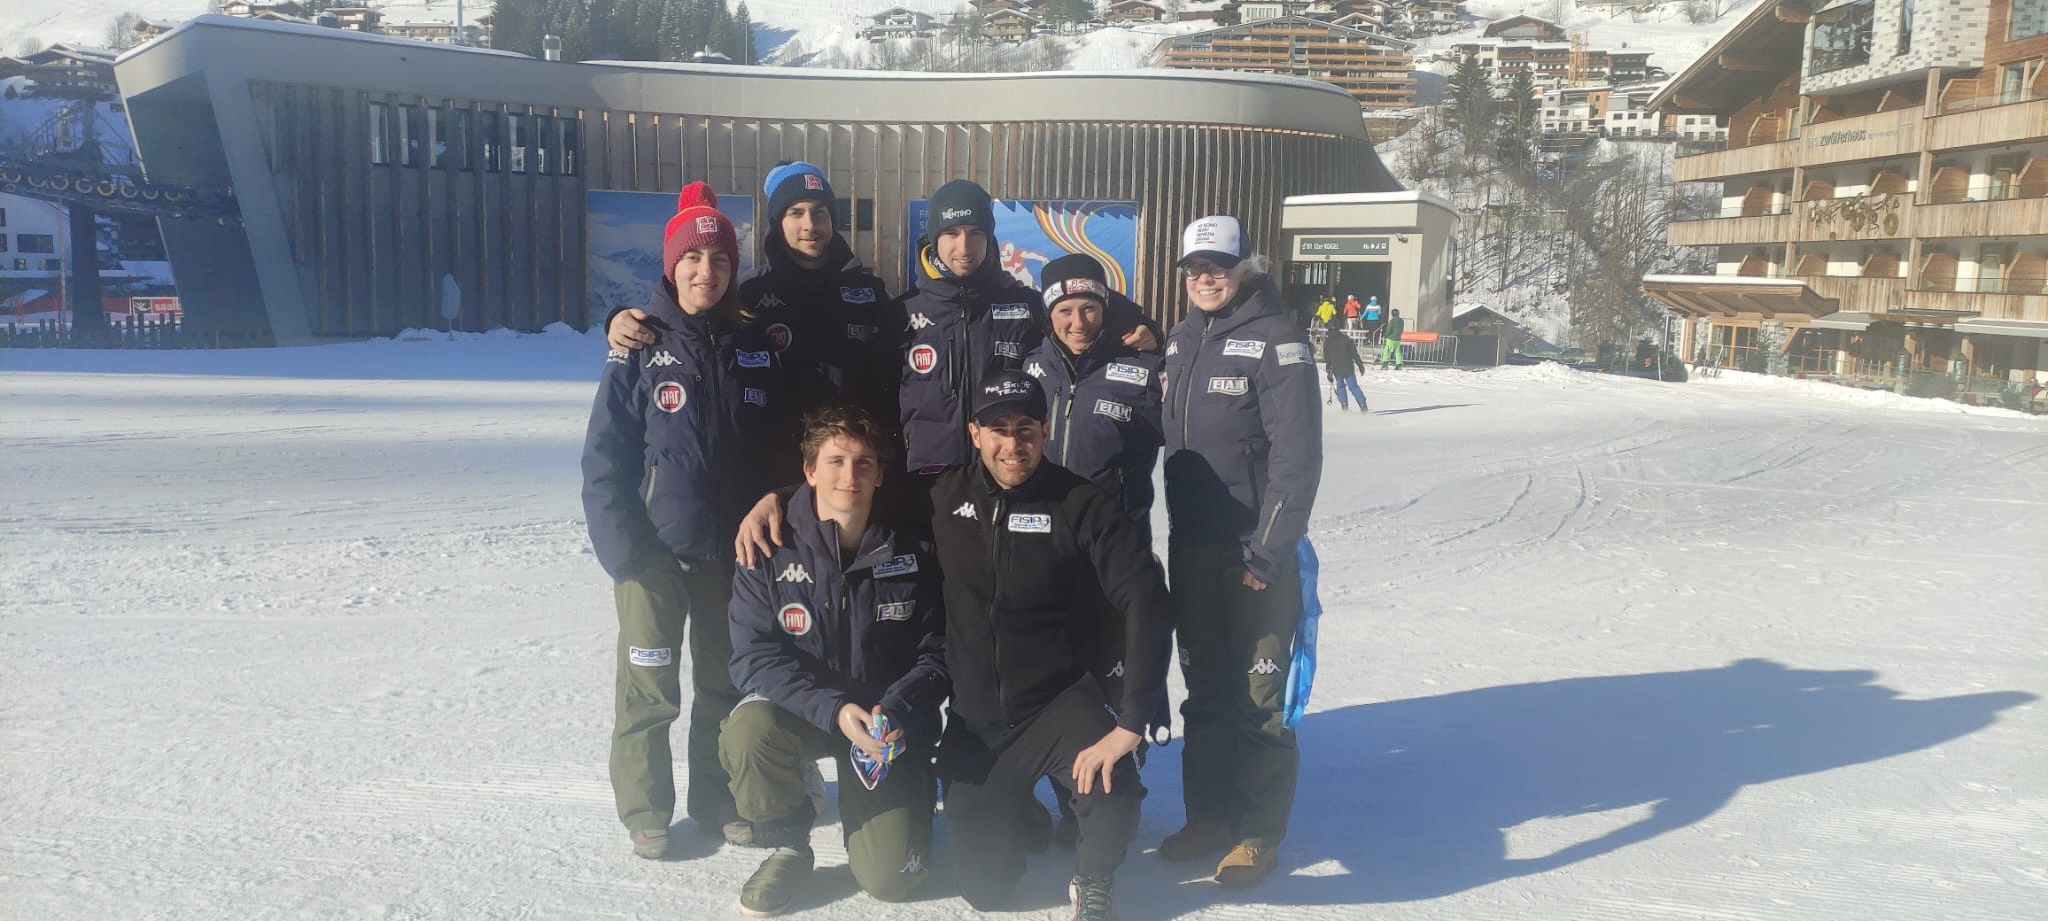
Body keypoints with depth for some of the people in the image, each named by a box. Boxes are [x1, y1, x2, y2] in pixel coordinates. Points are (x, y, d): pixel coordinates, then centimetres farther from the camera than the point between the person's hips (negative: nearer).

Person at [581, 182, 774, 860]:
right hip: (655, 549, -3)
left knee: (725, 682, 13)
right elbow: (605, 453, -7)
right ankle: (645, 812, 19)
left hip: (731, 548, 4)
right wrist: (620, 544, -15)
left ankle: (719, 802, 28)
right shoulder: (641, 345, -6)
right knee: (650, 688, 3)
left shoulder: (752, 346, 4)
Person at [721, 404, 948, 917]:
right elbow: (754, 659, -15)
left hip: (890, 720, 0)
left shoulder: (911, 558, -7)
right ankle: (787, 844, -4)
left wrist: (895, 711, -24)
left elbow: (936, 653, -4)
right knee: (748, 734, -36)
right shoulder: (769, 558, -11)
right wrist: (834, 711, -30)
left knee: (891, 879, -13)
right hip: (799, 712, 0)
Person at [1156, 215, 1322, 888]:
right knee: (1205, 686, 14)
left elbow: (1297, 457, -15)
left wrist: (1269, 551, -18)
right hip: (1190, 547, 7)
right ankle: (1209, 814, 26)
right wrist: (1167, 533, 11)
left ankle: (1259, 832, 11)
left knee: (1257, 692, 0)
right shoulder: (1180, 342, 11)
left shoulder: (1275, 340, -10)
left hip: (1255, 551, -6)